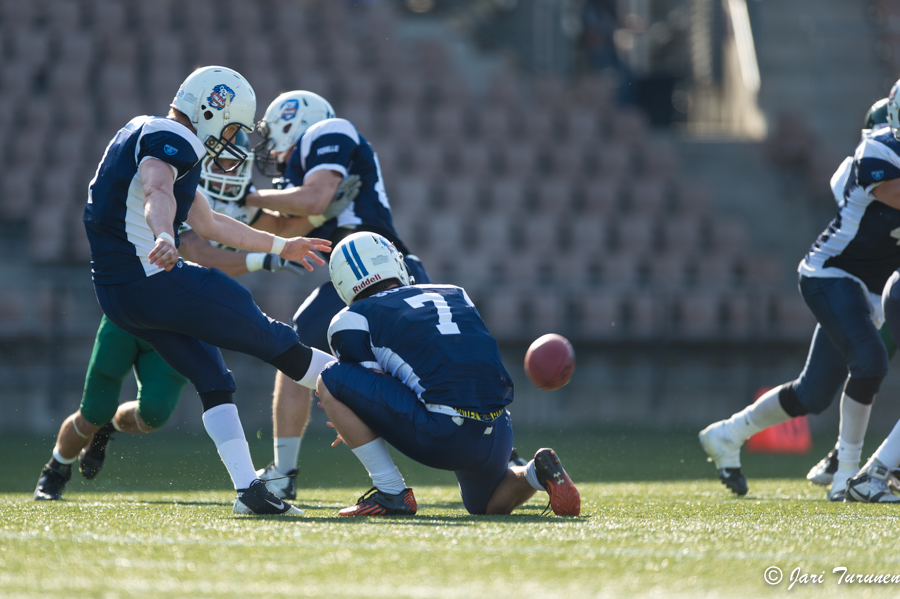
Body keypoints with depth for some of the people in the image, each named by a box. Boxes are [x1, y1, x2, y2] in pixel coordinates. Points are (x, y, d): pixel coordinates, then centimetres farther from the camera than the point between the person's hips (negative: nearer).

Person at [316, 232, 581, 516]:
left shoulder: (351, 321, 7)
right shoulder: (455, 295, 24)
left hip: (441, 437, -6)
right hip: (498, 437, 6)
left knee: (330, 381, 7)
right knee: (490, 505, 37)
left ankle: (391, 494, 2)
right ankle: (537, 473, 2)